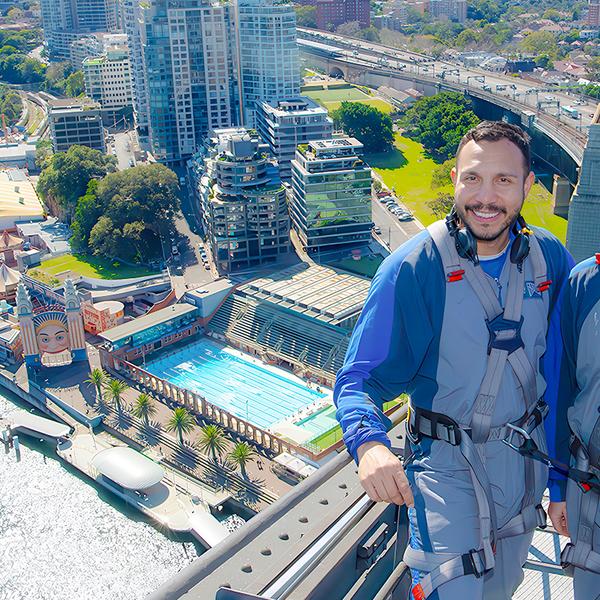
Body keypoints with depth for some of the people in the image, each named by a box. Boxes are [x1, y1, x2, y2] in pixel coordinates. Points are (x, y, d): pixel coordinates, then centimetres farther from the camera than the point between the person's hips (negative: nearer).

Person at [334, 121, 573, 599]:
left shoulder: (549, 257, -6)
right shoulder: (413, 267, -19)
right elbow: (361, 377, -19)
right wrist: (369, 443, -39)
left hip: (527, 458, 5)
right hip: (447, 462, -4)